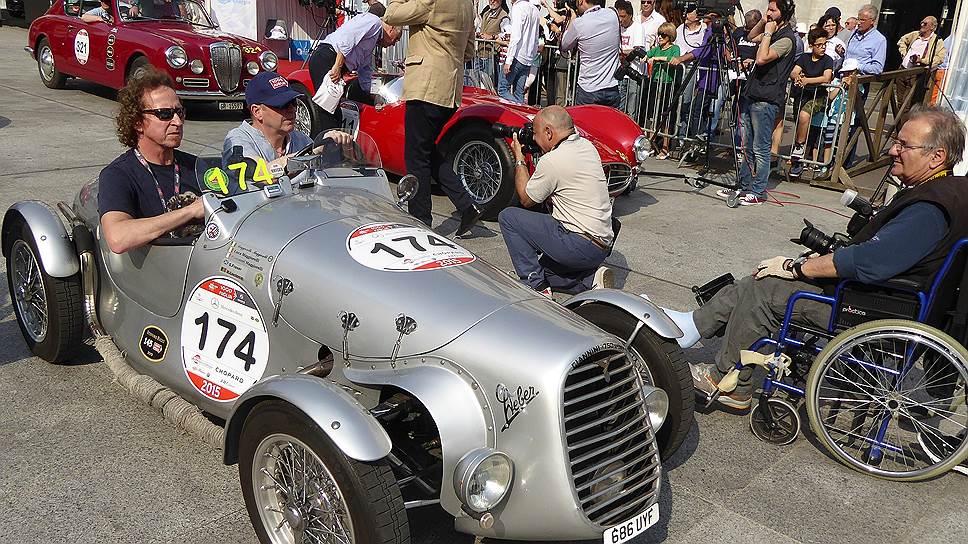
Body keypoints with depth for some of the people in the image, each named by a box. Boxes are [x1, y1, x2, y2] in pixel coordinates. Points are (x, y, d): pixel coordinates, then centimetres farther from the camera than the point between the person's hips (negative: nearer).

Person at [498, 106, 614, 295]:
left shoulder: (552, 160, -16)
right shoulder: (587, 146, 8)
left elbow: (525, 199, -1)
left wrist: (519, 158, 8)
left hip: (579, 247, -9)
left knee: (508, 216, -4)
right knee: (539, 264, 26)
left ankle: (536, 287, -5)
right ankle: (590, 279, 8)